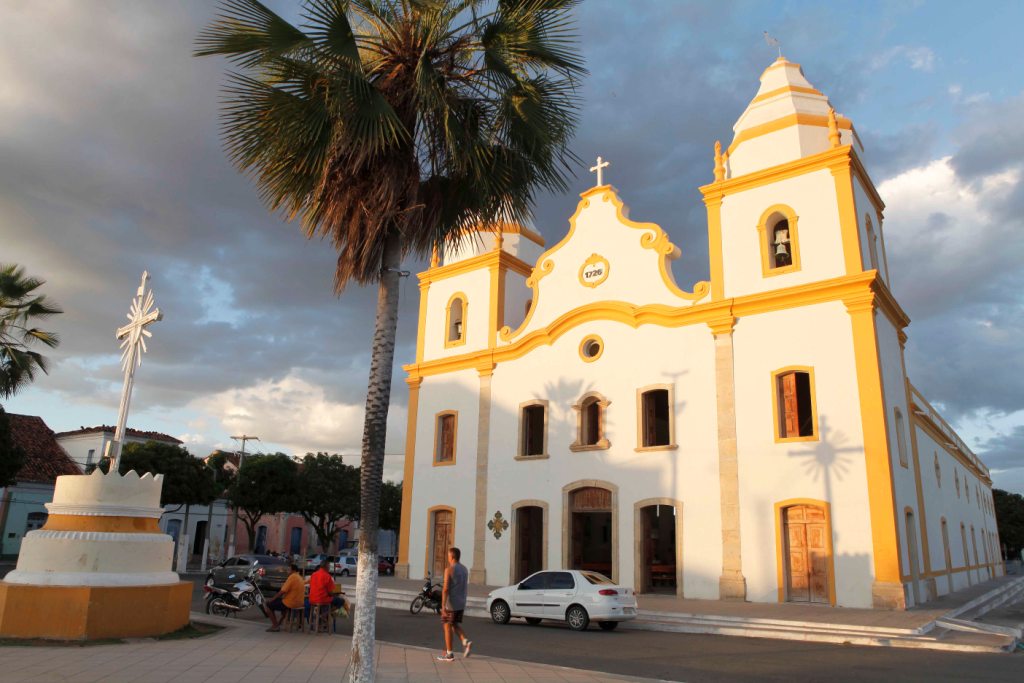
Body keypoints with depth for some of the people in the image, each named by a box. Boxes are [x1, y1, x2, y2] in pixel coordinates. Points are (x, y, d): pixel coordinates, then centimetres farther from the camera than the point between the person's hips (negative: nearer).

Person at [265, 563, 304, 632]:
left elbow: (283, 591, -17)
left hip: (291, 603, -9)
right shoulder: (300, 577, 12)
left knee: (269, 605, 6)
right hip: (300, 603, 9)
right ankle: (278, 623, 32)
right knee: (279, 600, 34)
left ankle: (275, 625, 5)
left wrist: (273, 599, -4)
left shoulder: (292, 577, -16)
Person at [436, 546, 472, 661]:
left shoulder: (449, 570, -14)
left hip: (451, 604, -7)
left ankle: (448, 654, 8)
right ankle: (465, 641, -6)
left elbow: (446, 589, -19)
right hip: (461, 604, 7)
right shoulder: (465, 569, 8)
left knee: (447, 627, 4)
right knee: (456, 625, 17)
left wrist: (443, 606, -18)